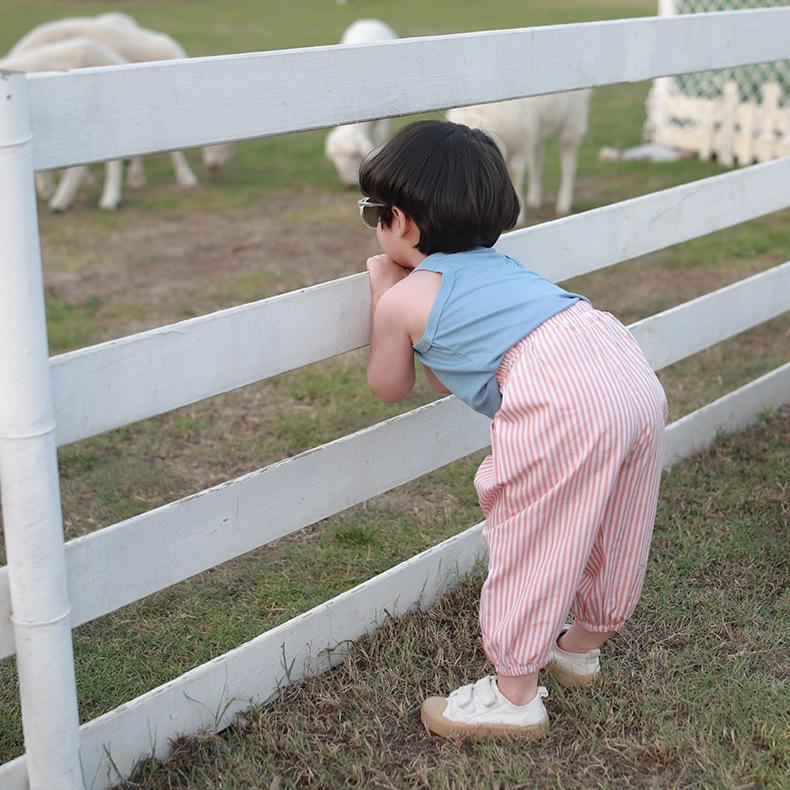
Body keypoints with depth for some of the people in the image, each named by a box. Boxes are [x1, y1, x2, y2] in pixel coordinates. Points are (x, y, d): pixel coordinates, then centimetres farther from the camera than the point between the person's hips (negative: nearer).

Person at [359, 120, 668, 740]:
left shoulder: (402, 300, 8)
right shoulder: (497, 263, 30)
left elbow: (389, 388, 28)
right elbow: (451, 381, 40)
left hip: (559, 401, -8)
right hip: (634, 371, 9)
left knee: (528, 548, 9)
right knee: (607, 530, 25)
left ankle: (515, 698, 23)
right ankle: (582, 647, 48)